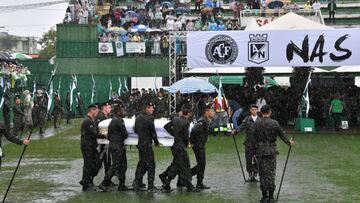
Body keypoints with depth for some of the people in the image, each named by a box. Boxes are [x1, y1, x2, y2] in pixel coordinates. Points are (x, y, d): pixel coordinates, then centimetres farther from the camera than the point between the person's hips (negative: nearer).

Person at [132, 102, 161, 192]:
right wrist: (157, 143, 1)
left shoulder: (138, 118, 7)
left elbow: (135, 130, 16)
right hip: (147, 144, -8)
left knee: (142, 163, 19)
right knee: (150, 164, -1)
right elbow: (153, 132, -11)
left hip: (140, 144, 8)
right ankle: (150, 186, 0)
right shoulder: (149, 119, -16)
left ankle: (137, 182, 19)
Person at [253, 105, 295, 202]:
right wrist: (289, 142, 25)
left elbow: (254, 138, 1)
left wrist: (254, 151, 10)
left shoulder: (256, 124, -3)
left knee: (262, 173, 7)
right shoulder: (274, 123, -4)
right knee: (271, 173, 6)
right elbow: (282, 135, 6)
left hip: (260, 150, 0)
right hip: (271, 150, 0)